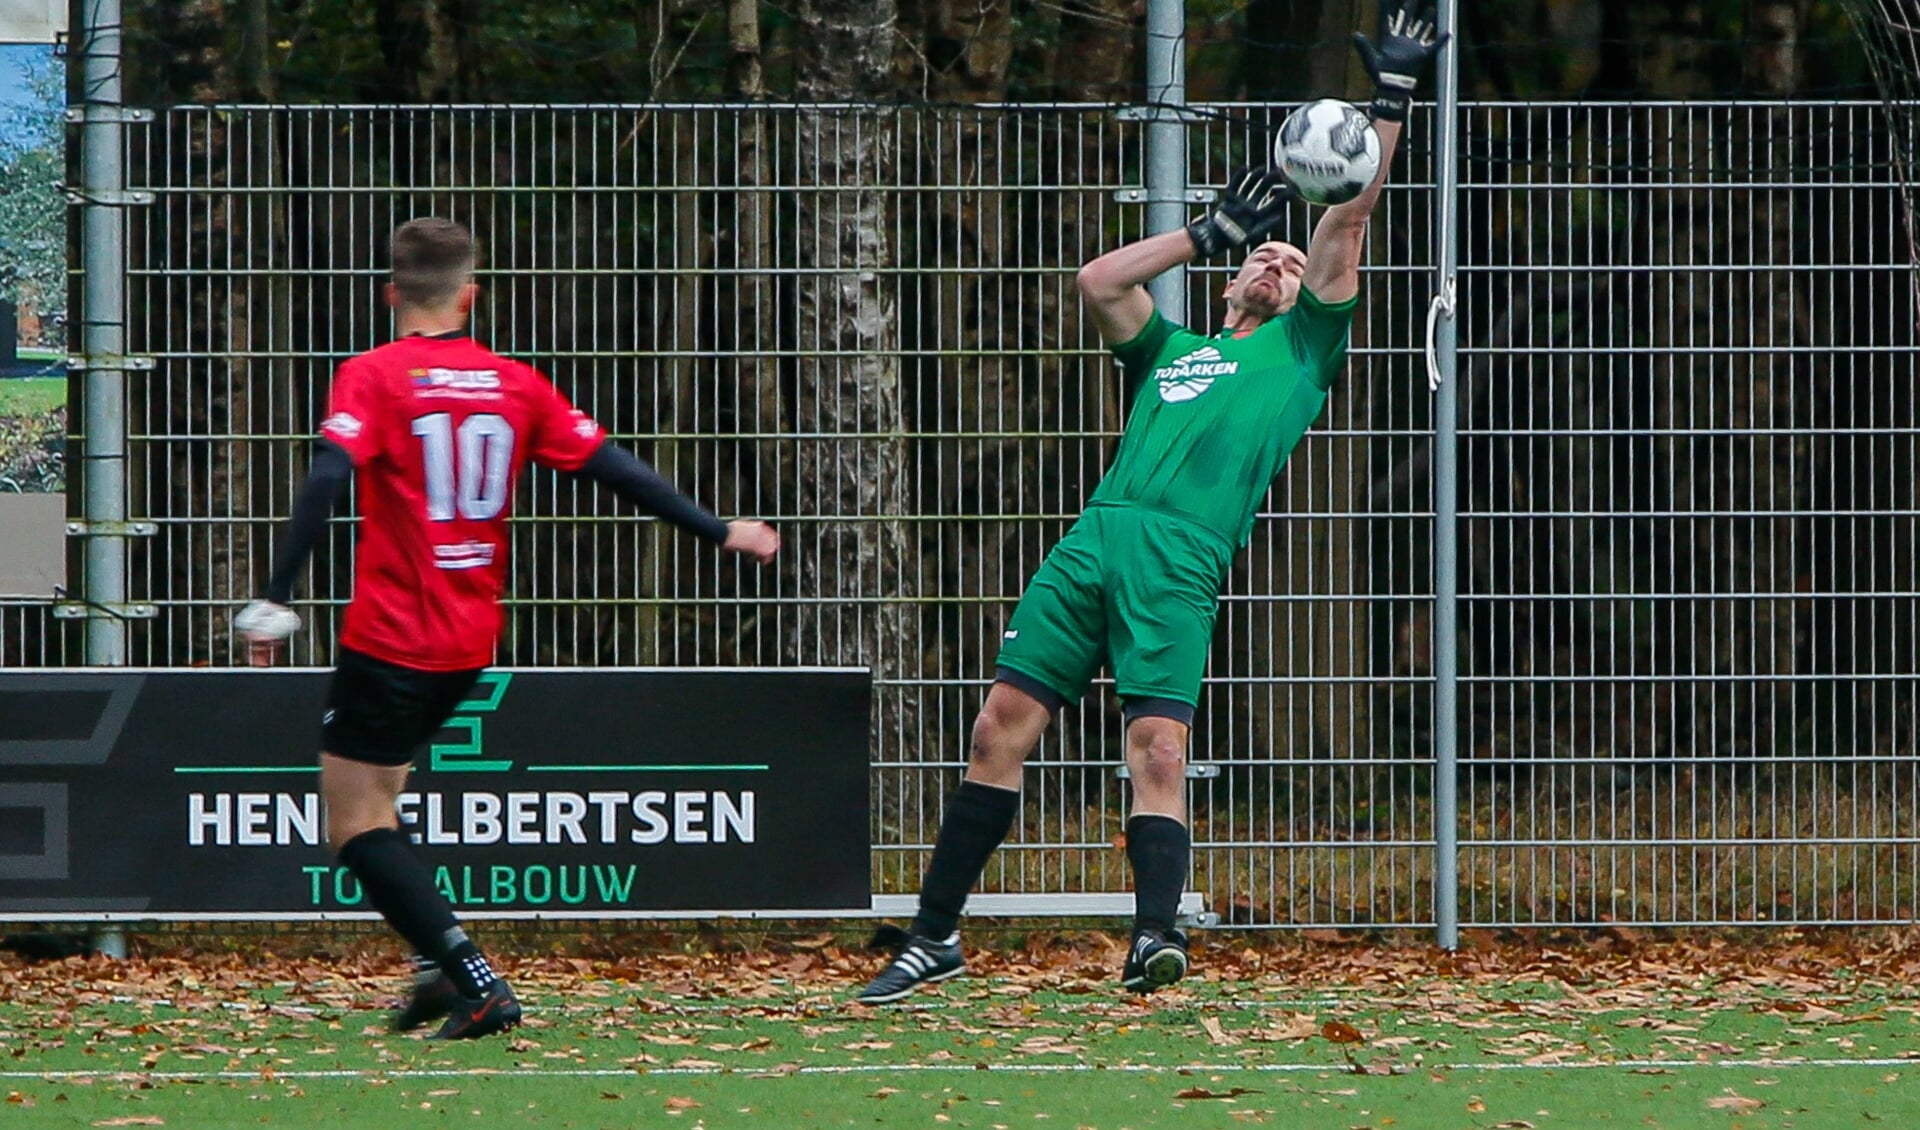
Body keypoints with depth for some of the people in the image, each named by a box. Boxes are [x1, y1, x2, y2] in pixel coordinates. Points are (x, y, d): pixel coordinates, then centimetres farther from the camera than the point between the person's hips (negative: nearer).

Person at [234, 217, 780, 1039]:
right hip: (471, 641, 6)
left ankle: (476, 985, -14)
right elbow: (613, 469, 8)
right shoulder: (517, 386, 6)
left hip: (390, 637, -6)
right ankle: (441, 967, 8)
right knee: (374, 803, 22)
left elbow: (326, 481, -20)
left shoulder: (372, 378, -7)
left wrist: (276, 598, -23)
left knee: (354, 821, -1)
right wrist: (719, 532, 18)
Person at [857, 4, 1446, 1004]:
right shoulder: (1168, 352, 31)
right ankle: (934, 935, 2)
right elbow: (1099, 282, 17)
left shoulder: (1300, 350, 21)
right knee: (1001, 726, -3)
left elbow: (1346, 222, 16)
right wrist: (1212, 231, 20)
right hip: (1091, 544, 4)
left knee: (1158, 748, -18)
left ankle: (1154, 939, -28)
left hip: (1180, 567, -4)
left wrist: (1391, 103, 13)